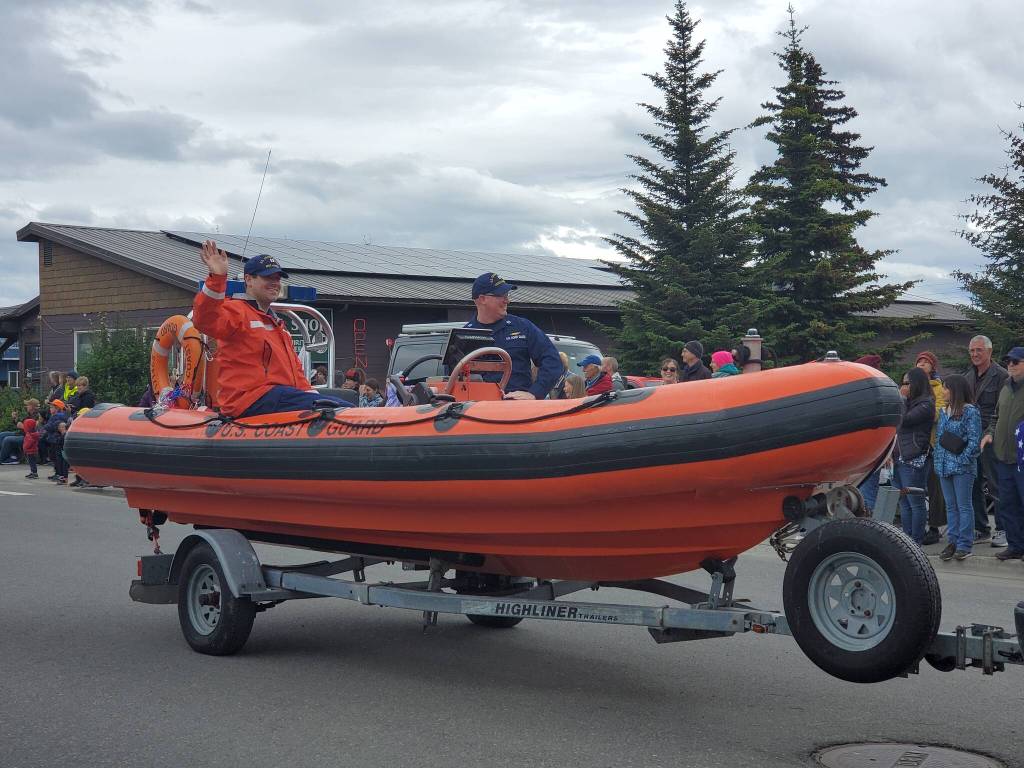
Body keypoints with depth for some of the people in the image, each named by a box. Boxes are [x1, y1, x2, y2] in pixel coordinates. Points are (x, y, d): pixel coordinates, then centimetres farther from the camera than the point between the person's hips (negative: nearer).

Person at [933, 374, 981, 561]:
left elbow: (974, 440, -13)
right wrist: (938, 462, 9)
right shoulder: (943, 411, 13)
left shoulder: (970, 411, -9)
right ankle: (953, 541, 17)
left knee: (964, 506, 0)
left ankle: (965, 544, 4)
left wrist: (962, 460, -16)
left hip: (962, 468, -7)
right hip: (944, 467, 7)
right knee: (950, 506, 11)